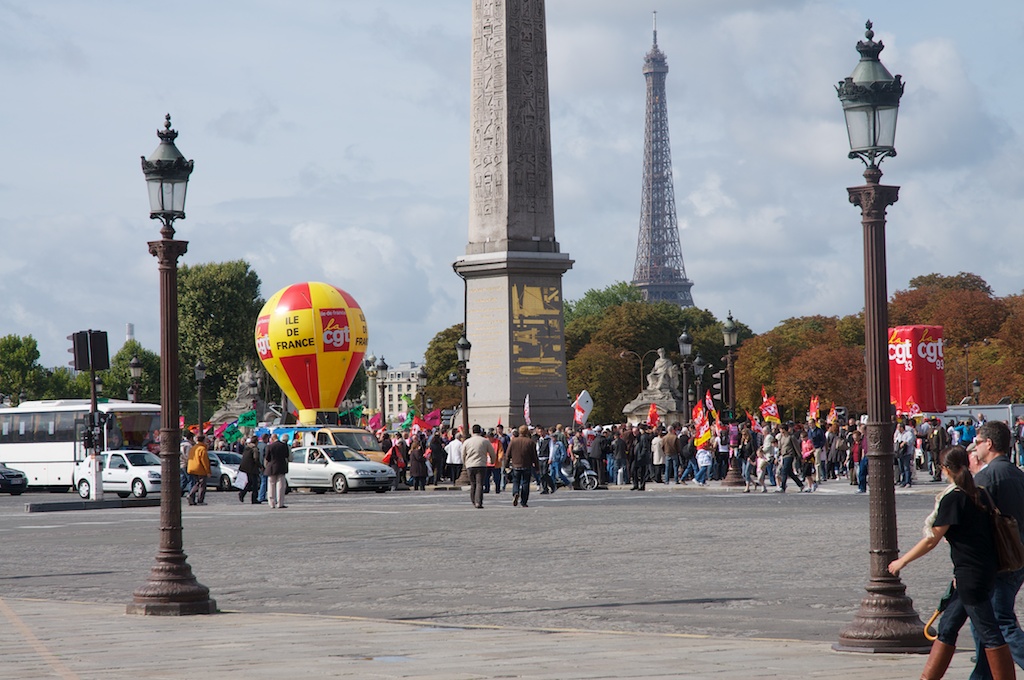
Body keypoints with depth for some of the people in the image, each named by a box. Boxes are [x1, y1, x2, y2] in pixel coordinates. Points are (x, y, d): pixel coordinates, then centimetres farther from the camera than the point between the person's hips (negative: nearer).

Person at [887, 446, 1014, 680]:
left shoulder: (953, 498, -14)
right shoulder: (977, 495, 10)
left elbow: (932, 540, -12)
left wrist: (902, 561, 1)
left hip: (971, 573, -9)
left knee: (989, 634, -5)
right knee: (947, 627, 13)